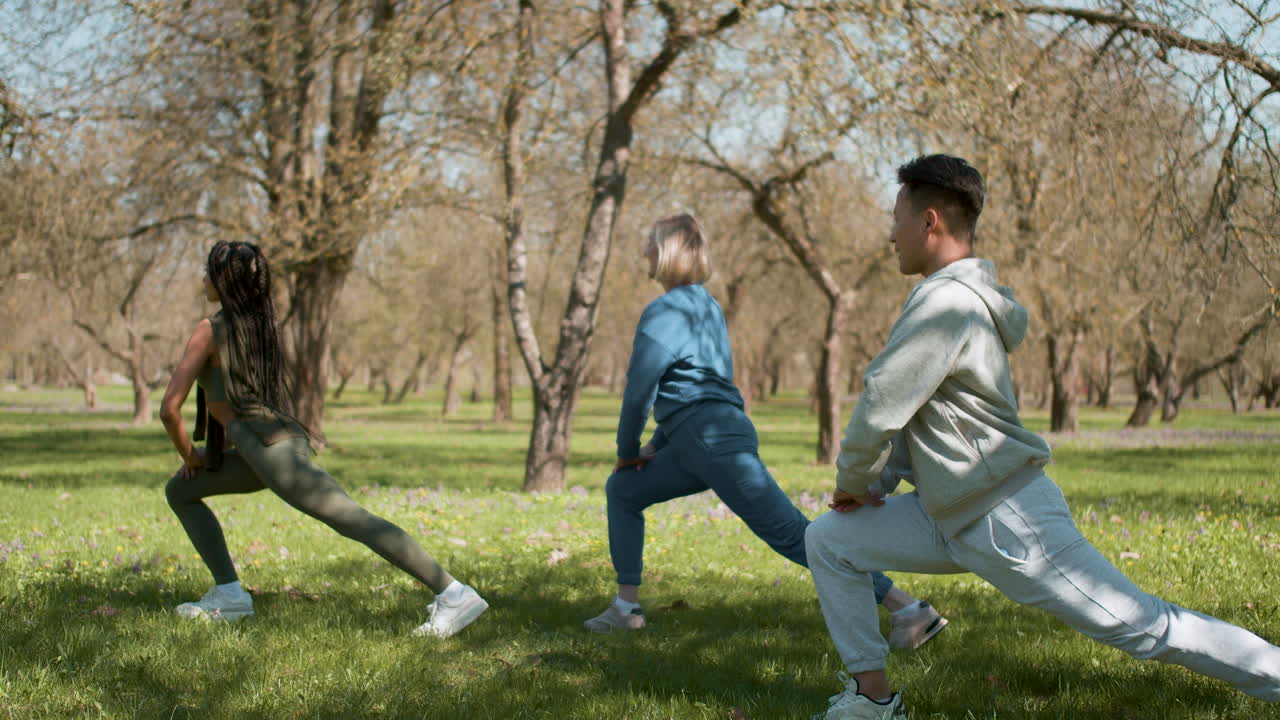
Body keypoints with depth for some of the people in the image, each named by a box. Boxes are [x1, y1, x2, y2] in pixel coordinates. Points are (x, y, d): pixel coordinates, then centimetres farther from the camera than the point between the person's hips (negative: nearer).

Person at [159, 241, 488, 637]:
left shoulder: (209, 331, -7)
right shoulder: (261, 323, 17)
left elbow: (169, 408, -7)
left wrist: (188, 454, 9)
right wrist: (232, 435, 28)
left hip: (270, 451, -10)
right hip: (284, 438, 10)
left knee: (355, 521, -16)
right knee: (179, 491, 21)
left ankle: (455, 595, -23)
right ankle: (228, 594, 14)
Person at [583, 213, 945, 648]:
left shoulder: (664, 312, -7)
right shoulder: (707, 308, 21)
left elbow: (639, 390, -8)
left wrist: (627, 450, 8)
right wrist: (656, 447, 22)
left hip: (712, 441, -10)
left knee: (792, 534, -15)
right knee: (622, 491, 20)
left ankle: (909, 610, -20)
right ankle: (626, 607, 18)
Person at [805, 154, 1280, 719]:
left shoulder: (946, 303, -21)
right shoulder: (961, 296, 10)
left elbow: (881, 405, -21)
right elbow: (915, 409, 16)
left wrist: (853, 481, -4)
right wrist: (878, 482, 6)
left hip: (1008, 523, -10)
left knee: (1144, 626, -5)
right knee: (828, 541, 8)